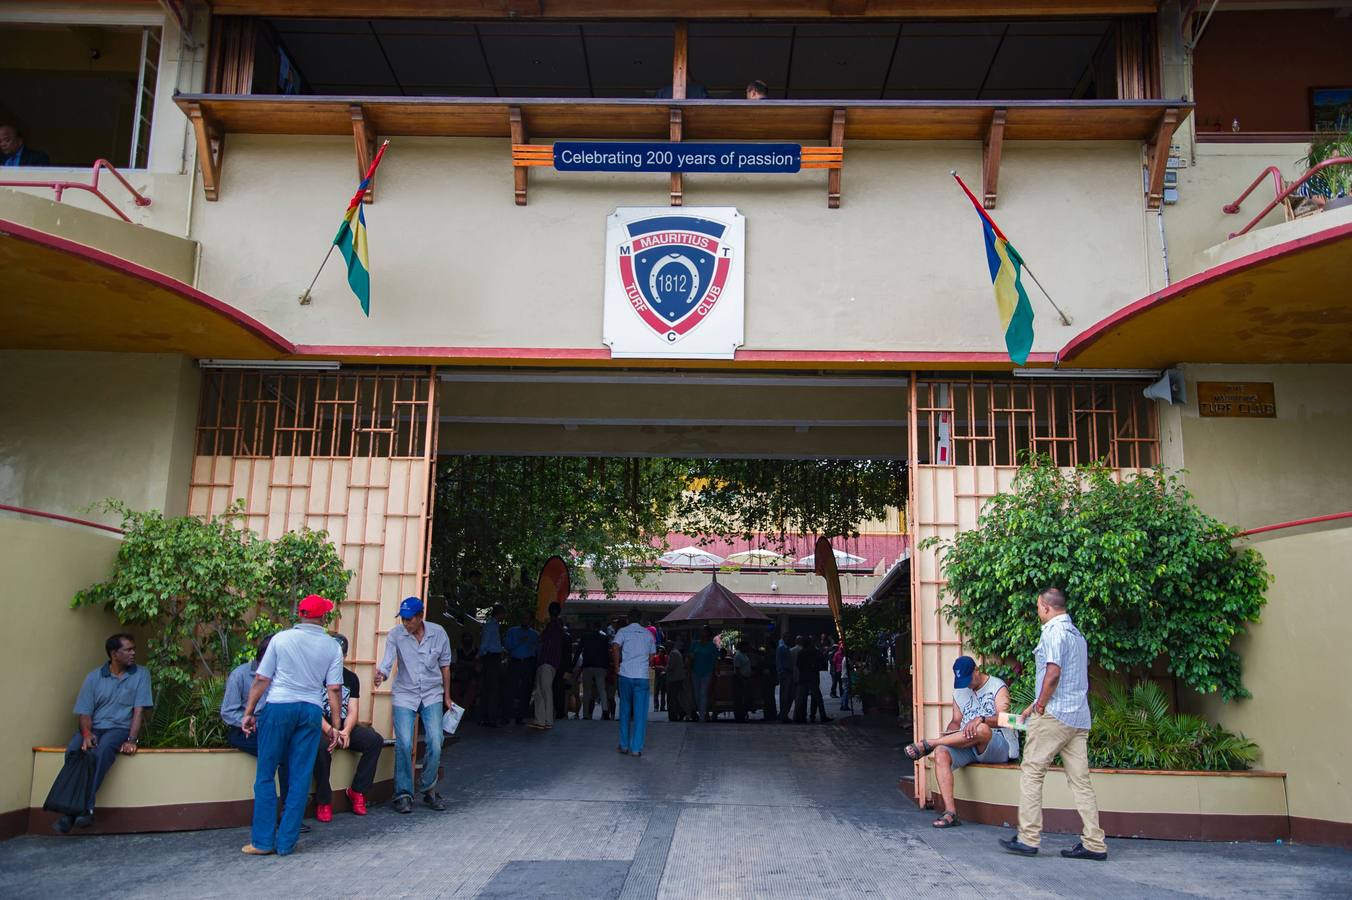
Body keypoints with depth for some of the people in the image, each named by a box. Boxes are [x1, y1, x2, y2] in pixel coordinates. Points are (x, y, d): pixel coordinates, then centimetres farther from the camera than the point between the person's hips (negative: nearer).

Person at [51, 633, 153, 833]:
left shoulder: (141, 674, 3)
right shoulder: (94, 677, 6)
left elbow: (139, 710, -4)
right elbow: (84, 713, 2)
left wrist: (131, 740, -17)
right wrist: (86, 733, -20)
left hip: (120, 728, -2)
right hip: (94, 728, 2)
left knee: (103, 749, -36)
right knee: (74, 751, -32)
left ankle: (86, 807, -32)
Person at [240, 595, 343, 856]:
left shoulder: (281, 639, 0)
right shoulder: (332, 647, 3)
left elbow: (261, 679, -1)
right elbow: (334, 688, 0)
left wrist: (249, 712, 7)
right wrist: (336, 726, 5)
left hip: (279, 707, -1)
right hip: (311, 710, 2)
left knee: (266, 775, 7)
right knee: (300, 778, 6)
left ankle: (263, 841, 7)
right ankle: (286, 842, 9)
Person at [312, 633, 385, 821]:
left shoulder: (351, 678, 9)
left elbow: (352, 711, 2)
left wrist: (345, 732, -19)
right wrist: (329, 731, -29)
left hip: (344, 727, 5)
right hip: (319, 727, -5)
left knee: (376, 740, -17)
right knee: (322, 746, -37)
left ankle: (357, 791, -8)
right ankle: (323, 802, -22)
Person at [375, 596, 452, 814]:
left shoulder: (438, 633, -6)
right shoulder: (395, 635, -11)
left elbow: (445, 665, 6)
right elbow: (387, 660, -24)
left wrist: (447, 696, 11)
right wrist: (381, 675, -48)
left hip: (432, 695, 1)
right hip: (404, 695, -1)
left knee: (435, 745, -6)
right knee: (404, 744, -13)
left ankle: (429, 790, 15)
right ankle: (403, 794, 3)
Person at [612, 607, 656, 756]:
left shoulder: (623, 631, 3)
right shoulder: (648, 634, 12)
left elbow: (615, 647, -14)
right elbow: (652, 655, 15)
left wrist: (617, 665, -3)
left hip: (625, 675, 0)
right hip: (642, 676, 1)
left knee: (625, 711, 13)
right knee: (640, 713, 2)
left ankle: (624, 745, 15)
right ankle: (636, 748, -1)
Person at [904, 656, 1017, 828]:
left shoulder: (998, 687, -2)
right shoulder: (960, 692, 17)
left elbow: (1002, 719, -16)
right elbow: (956, 720, 18)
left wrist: (980, 719, -35)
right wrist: (949, 733, -5)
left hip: (997, 745, -5)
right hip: (968, 744, 6)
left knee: (982, 729, -41)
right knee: (941, 752, -26)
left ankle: (927, 744, -23)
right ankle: (950, 813, -31)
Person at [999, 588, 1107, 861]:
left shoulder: (1054, 631, -10)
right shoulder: (1077, 633, 19)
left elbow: (1053, 673, -20)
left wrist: (1040, 706, -9)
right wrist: (1035, 705, 26)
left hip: (1054, 715, -9)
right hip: (1079, 717, 9)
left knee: (1031, 772, -1)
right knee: (1080, 779, 7)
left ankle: (1028, 838, -1)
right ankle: (1094, 843, 5)